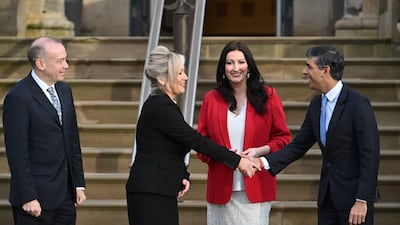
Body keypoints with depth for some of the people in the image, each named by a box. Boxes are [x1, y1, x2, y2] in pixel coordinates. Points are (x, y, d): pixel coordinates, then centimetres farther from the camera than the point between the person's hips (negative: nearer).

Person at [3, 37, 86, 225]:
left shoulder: (64, 90, 11)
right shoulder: (18, 97, -13)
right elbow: (17, 153, -15)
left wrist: (79, 184, 13)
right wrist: (28, 198, -17)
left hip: (65, 195, 7)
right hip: (37, 197, -7)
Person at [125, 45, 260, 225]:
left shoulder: (162, 104, 14)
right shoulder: (160, 107, -16)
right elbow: (195, 140, -18)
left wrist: (182, 175, -2)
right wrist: (236, 161, -14)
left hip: (159, 192, 10)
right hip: (150, 193, -10)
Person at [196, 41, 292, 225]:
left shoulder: (267, 96, 4)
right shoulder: (211, 99, 7)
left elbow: (283, 138, 6)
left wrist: (260, 151, -12)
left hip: (255, 188, -1)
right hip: (222, 190, 1)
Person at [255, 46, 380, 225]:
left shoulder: (358, 103, -15)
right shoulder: (316, 104, 8)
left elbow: (370, 155, -17)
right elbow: (298, 146, 10)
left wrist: (361, 201, -20)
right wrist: (264, 162, -4)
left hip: (354, 194, -7)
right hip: (327, 195, 7)